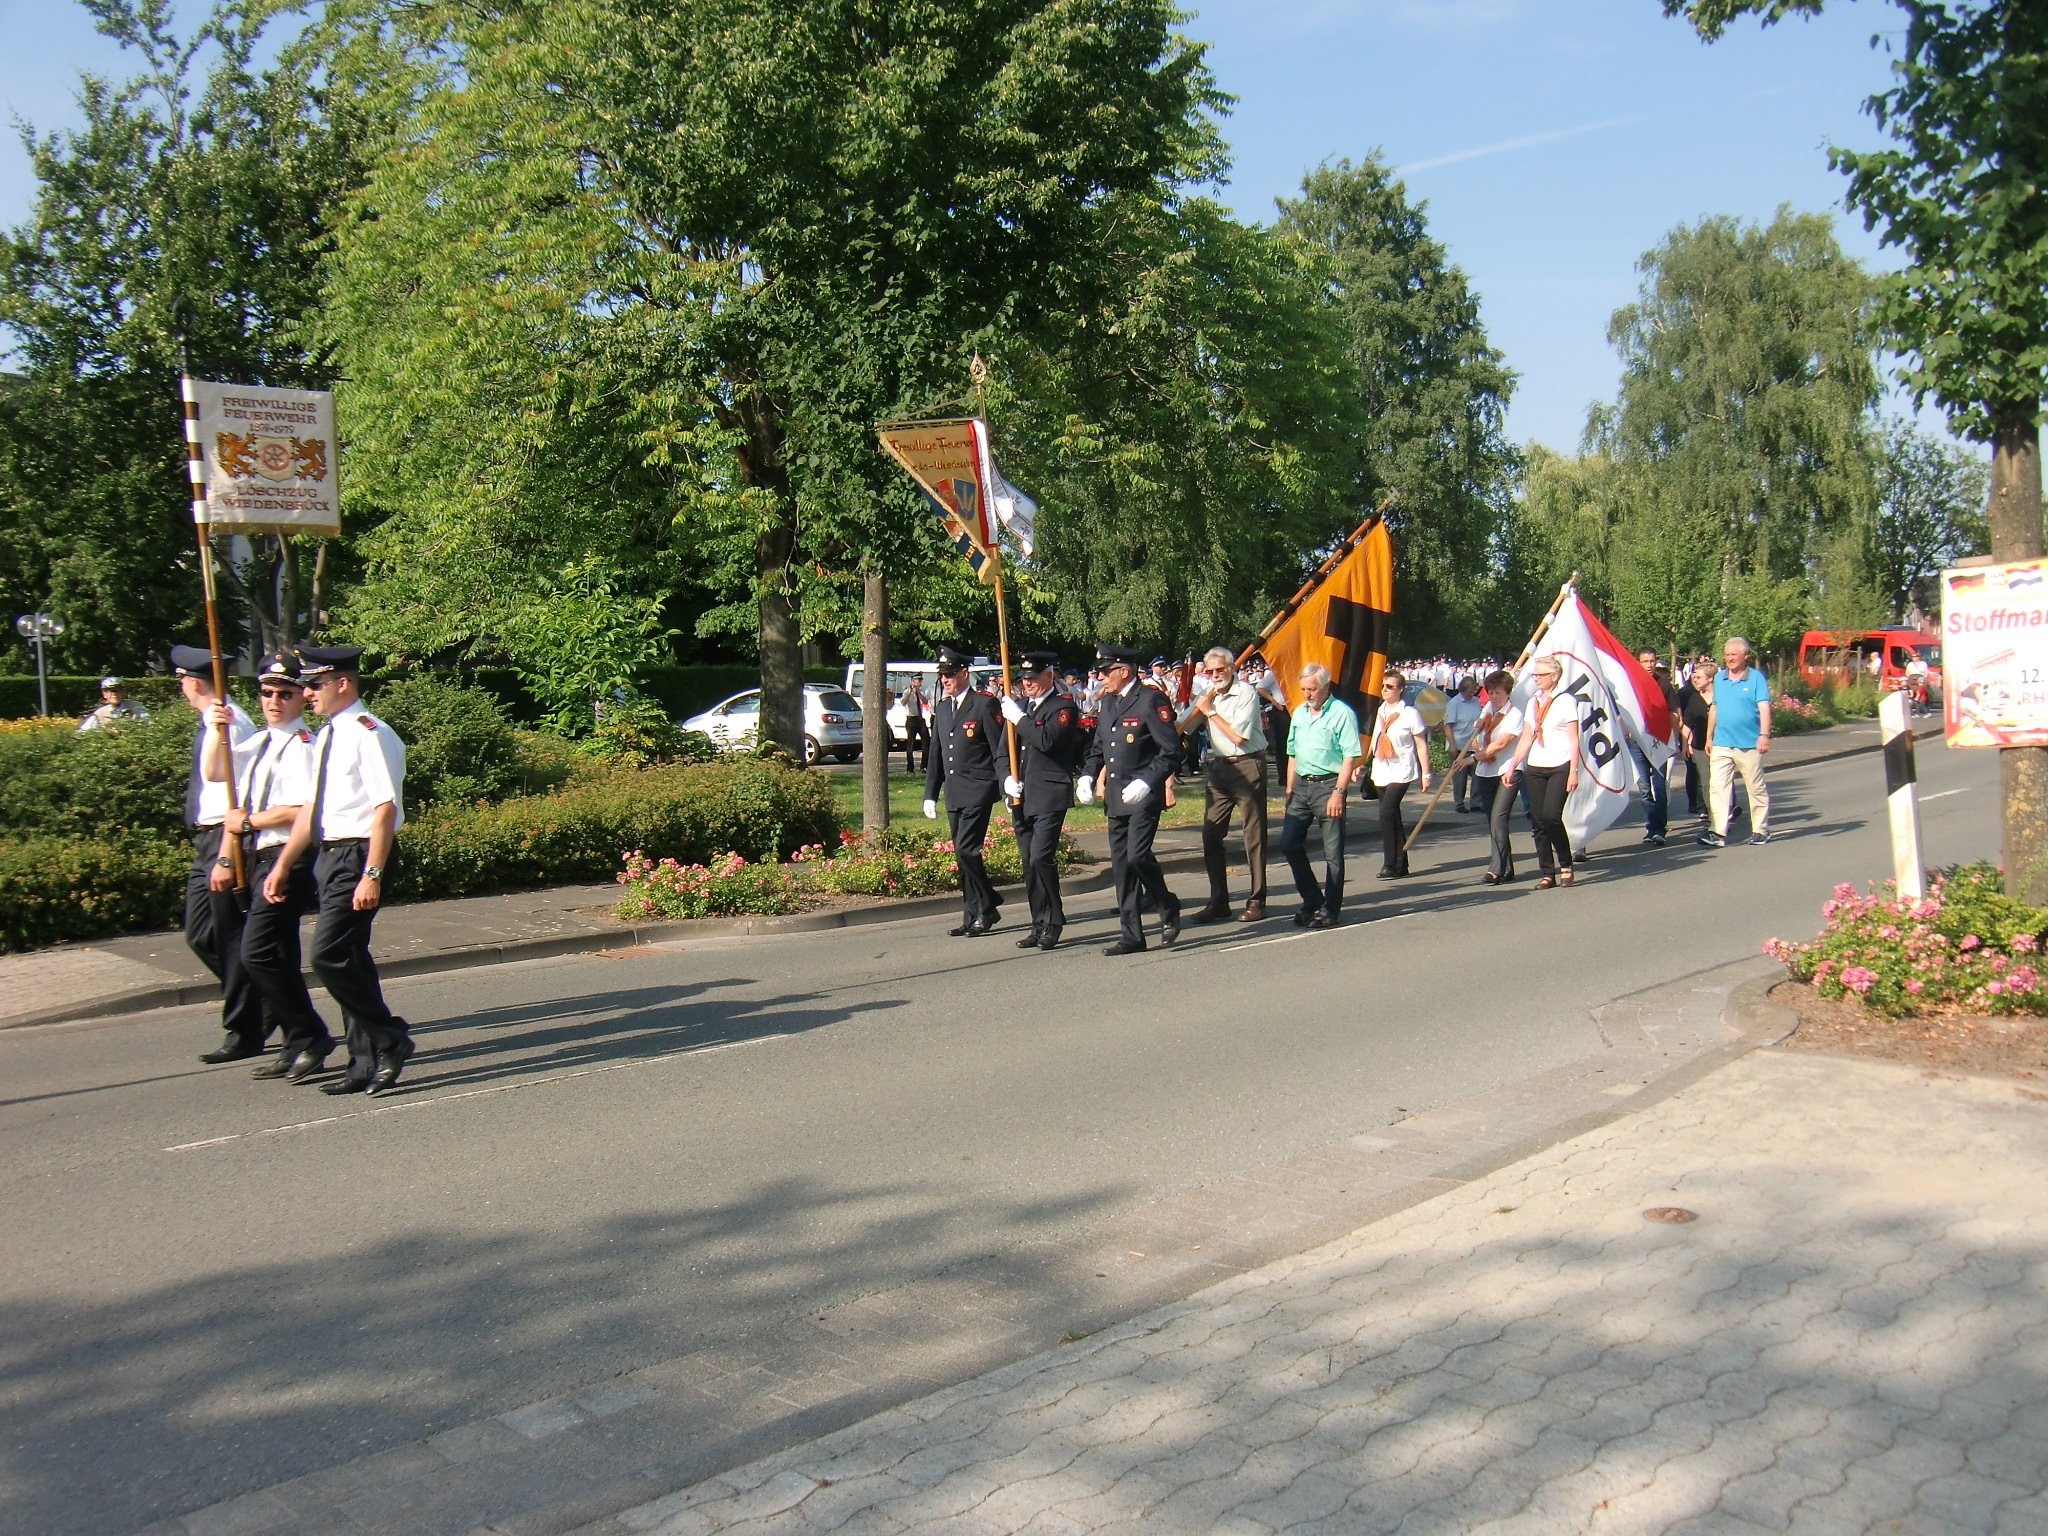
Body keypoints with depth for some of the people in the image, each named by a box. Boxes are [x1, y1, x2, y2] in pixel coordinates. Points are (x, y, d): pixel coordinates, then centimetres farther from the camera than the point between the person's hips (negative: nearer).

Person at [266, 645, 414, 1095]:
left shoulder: (370, 735, -14)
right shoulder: (325, 737, 15)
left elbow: (386, 809, -19)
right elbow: (311, 807, 21)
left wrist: (372, 874, -23)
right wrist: (283, 866, 22)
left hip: (357, 856, -9)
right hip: (328, 856, 9)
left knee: (330, 956, -13)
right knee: (348, 959, 11)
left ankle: (390, 1039, 2)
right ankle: (366, 1064, 18)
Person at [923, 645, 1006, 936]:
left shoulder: (984, 704, -6)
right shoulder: (942, 707, 16)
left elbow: (1000, 750, -7)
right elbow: (935, 753, 19)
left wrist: (1007, 788, -11)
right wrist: (930, 794, 16)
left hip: (978, 790, -7)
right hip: (953, 792, 7)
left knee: (966, 850, -14)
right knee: (963, 854, 9)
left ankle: (987, 909, 1)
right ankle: (973, 917, 16)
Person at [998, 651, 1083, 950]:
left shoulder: (1064, 706, -6)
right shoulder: (1021, 705, 17)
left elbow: (1047, 740, -23)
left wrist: (1019, 718, -15)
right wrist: (1007, 778, 3)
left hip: (1050, 796, -7)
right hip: (1022, 797, 7)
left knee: (1041, 859, -14)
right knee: (1029, 863, 8)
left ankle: (1053, 922, 0)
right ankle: (1039, 924, 16)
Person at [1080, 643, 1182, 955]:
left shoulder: (1151, 700, -10)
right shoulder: (1106, 703, 14)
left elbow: (1171, 751, -13)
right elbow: (1097, 748, 24)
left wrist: (1145, 782, -22)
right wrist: (1087, 776, 6)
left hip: (1144, 796, -8)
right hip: (1115, 798, 8)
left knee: (1137, 855, -17)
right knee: (1120, 863, 7)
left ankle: (1167, 908, 10)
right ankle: (1131, 934, 13)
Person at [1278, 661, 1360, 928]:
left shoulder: (1342, 713, -8)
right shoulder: (1299, 712, 14)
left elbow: (1350, 757, -13)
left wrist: (1338, 792, -19)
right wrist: (1289, 790, 15)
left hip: (1328, 785, -7)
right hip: (1301, 786, 7)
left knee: (1332, 852, 0)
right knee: (1289, 844, 5)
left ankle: (1329, 910, 8)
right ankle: (1312, 900, 20)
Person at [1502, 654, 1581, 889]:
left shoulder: (1566, 701, -2)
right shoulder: (1533, 703, 14)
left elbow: (1573, 739, -5)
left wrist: (1573, 771, -12)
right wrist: (1511, 768, 11)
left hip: (1560, 766, -6)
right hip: (1536, 767, 6)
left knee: (1551, 815, -17)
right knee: (1538, 819, 0)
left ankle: (1565, 864, 2)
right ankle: (1547, 873, 6)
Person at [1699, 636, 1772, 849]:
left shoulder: (1756, 677, -4)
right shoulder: (1719, 677, 11)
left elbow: (1764, 707, -11)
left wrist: (1764, 735, -21)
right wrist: (1709, 737, 17)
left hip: (1749, 744, -4)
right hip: (1721, 744, 4)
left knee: (1756, 789, 8)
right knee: (1717, 788, -5)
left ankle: (1761, 830, 19)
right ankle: (1718, 832, -8)